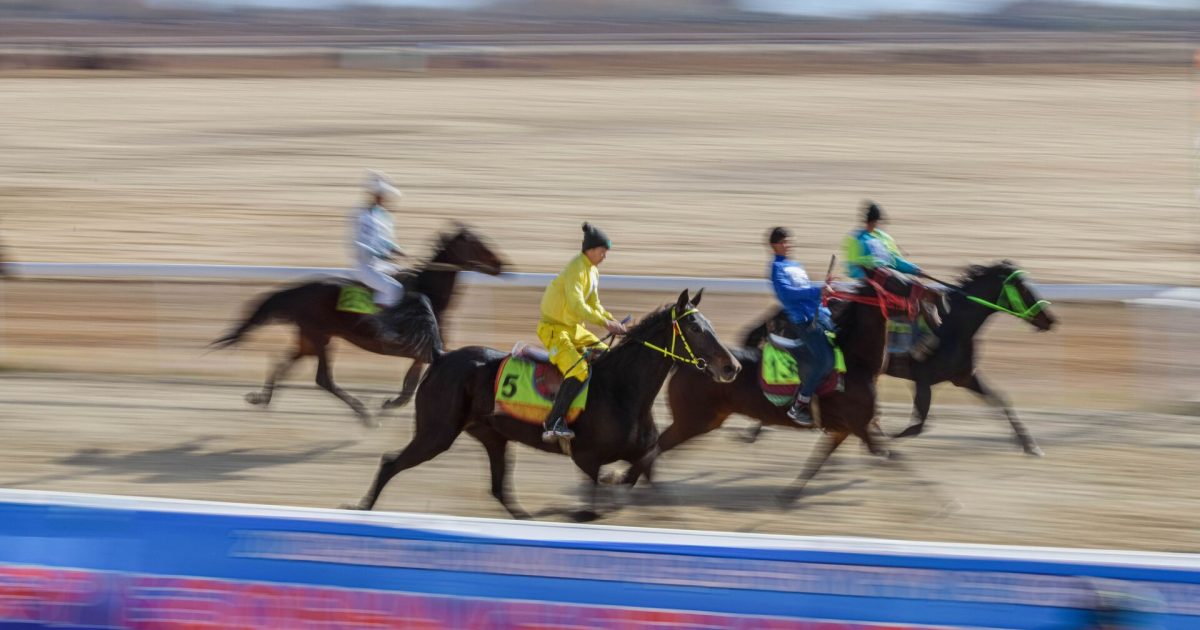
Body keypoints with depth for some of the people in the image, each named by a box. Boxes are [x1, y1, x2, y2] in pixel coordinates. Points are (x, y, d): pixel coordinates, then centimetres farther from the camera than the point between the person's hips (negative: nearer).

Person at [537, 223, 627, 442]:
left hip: (574, 328, 10)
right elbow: (577, 306, -30)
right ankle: (552, 424, -27)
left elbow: (594, 305, 16)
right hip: (553, 328, -10)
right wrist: (605, 323, -29)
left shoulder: (593, 271, 9)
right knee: (579, 371, -26)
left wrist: (612, 320, 0)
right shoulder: (576, 270, -21)